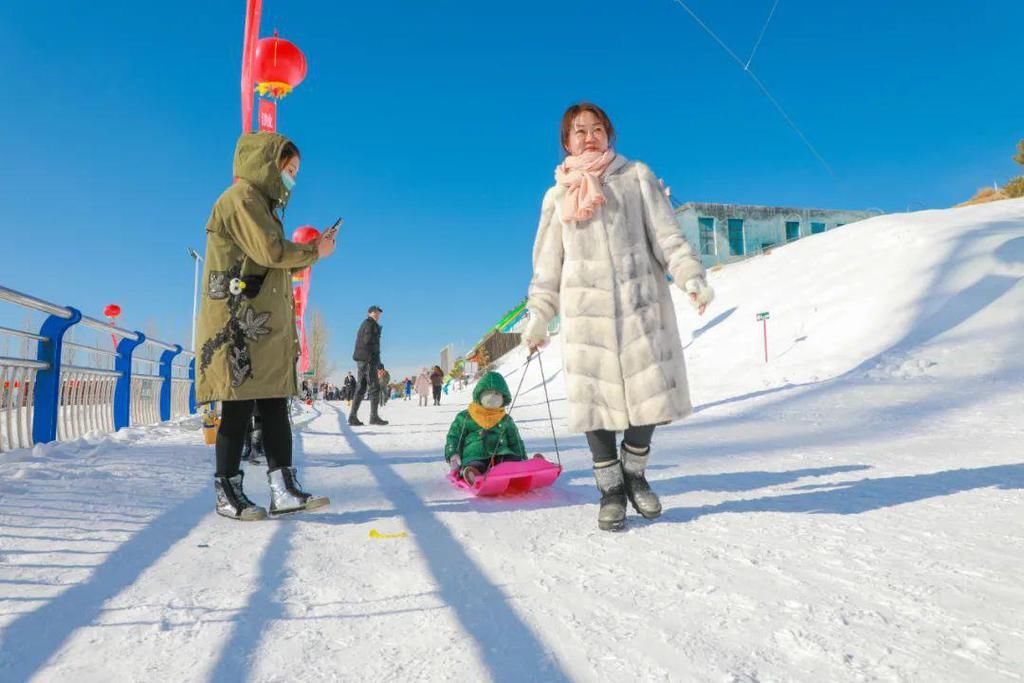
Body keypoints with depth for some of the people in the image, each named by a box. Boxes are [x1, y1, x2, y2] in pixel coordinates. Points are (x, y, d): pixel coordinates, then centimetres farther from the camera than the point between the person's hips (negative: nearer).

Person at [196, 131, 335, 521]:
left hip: (266, 326, 10)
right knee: (238, 407, -5)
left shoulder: (261, 203, 26)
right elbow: (271, 252, -16)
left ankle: (283, 490, 3)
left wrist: (309, 252, 11)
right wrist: (313, 253, -3)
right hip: (239, 324, -10)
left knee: (275, 406, 3)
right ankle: (227, 493, 5)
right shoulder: (242, 196, -5)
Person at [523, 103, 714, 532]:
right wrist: (538, 316, 10)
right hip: (586, 311, 1)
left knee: (651, 393, -3)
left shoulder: (636, 177, 12)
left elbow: (667, 236, 4)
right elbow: (548, 266, 16)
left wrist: (690, 277, -11)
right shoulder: (557, 196, 15)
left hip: (640, 302, 0)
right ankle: (611, 489, 14)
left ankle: (634, 472, 22)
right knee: (594, 399, -2)